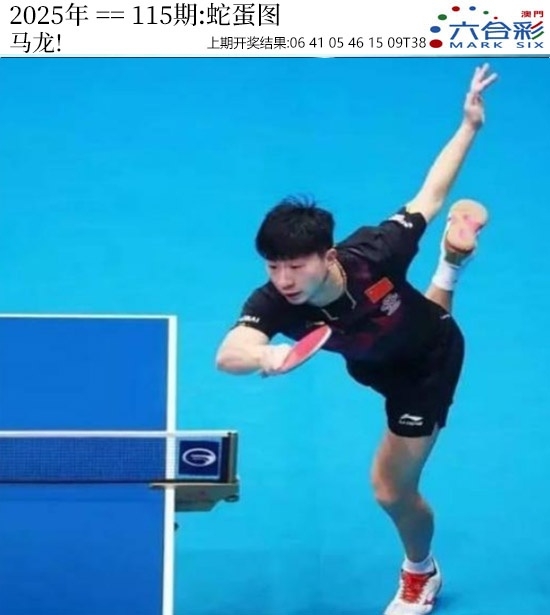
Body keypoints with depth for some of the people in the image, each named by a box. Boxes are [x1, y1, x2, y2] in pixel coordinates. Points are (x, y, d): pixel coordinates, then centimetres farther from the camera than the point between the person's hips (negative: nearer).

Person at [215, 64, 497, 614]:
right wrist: (264, 355, -80)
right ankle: (447, 275, 68)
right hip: (373, 365, 3)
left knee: (391, 489, 3)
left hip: (427, 363, -3)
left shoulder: (373, 253, -42)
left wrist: (470, 123, -21)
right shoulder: (273, 302, -38)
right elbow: (228, 354, -58)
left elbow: (428, 196, -24)